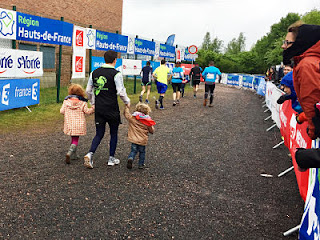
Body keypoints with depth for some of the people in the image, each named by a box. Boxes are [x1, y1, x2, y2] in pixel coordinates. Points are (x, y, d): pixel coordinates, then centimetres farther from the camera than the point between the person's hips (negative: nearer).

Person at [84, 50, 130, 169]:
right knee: (114, 133, 14)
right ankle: (111, 158, 21)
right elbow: (121, 92, -13)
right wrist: (127, 102, 5)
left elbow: (88, 90, 11)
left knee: (99, 134, 12)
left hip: (98, 108, 4)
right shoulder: (116, 74, -11)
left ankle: (90, 154, -8)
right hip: (112, 109, -4)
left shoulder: (94, 72, 5)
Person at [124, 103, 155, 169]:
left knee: (133, 151, 13)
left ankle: (130, 158, -15)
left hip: (134, 139, 1)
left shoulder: (132, 118, -6)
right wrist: (151, 126, 21)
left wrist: (127, 107, 27)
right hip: (143, 140, -1)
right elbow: (152, 131, 3)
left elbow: (126, 114, 13)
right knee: (142, 152, 16)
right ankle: (141, 164, 20)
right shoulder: (147, 122, -6)